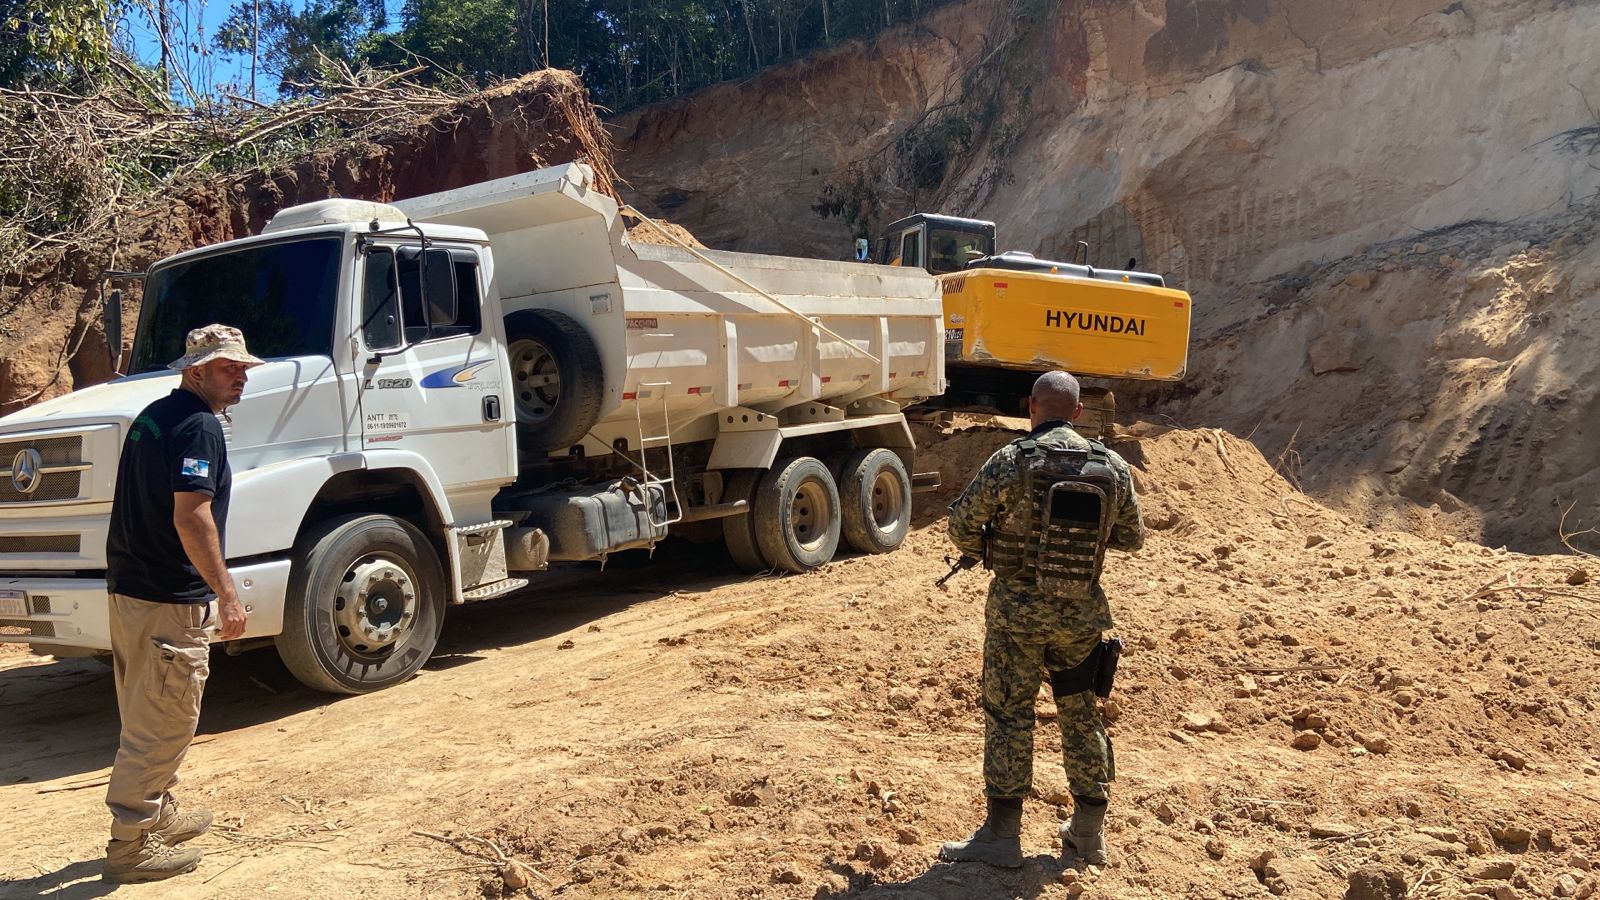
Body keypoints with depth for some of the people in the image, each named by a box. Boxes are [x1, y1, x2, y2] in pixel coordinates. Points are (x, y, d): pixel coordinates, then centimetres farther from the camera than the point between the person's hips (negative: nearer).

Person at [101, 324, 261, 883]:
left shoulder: (152, 416, 14)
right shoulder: (199, 426, -17)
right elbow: (191, 517, -25)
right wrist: (226, 593, -21)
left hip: (127, 589, 10)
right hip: (172, 600, -10)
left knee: (147, 718, 21)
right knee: (163, 725, -1)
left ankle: (158, 814, 35)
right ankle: (132, 846, 7)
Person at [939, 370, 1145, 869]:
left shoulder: (1011, 460, -13)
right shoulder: (1112, 466, 0)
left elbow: (962, 523, -8)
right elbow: (1132, 537, 10)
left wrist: (985, 550, 13)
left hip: (1018, 607, -4)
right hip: (1082, 609, 4)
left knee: (1008, 715, 6)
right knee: (1081, 715, 15)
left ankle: (1002, 835, 12)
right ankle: (1089, 835, 25)